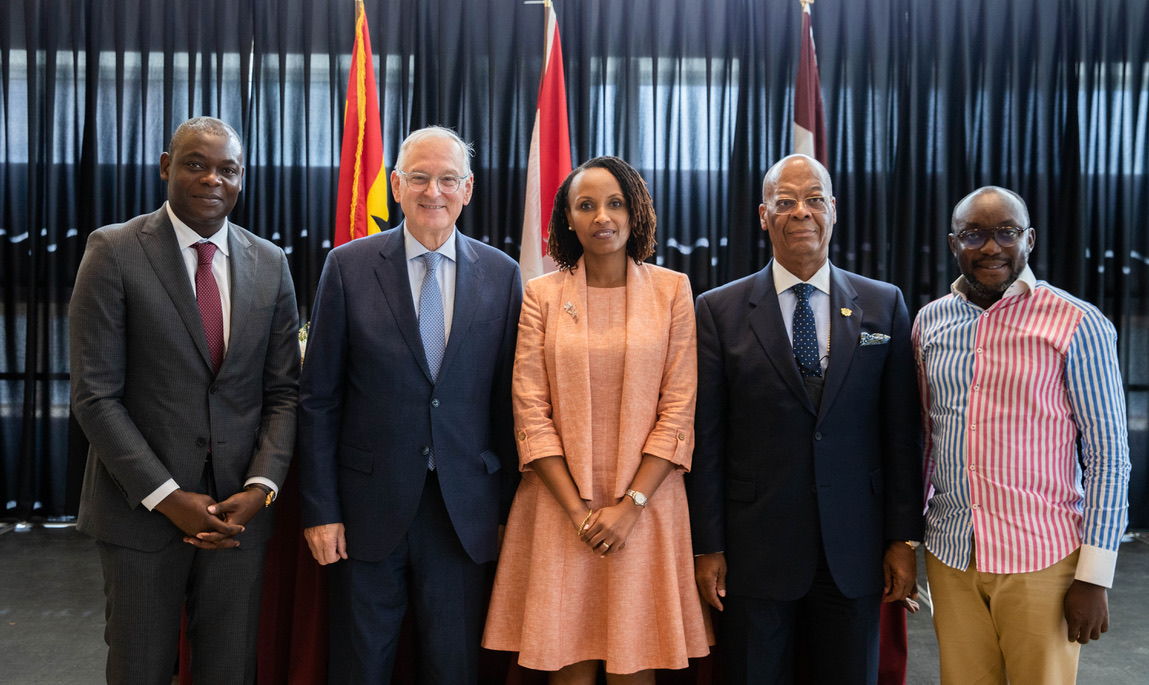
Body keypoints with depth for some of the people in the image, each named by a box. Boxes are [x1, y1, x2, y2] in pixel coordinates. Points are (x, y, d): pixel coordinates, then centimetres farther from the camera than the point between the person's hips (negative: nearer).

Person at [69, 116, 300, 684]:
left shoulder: (269, 264, 6)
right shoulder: (114, 252, -5)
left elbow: (283, 391, 6)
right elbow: (95, 396, -9)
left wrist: (260, 487, -8)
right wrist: (167, 497, -14)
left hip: (239, 510, 3)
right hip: (142, 510, -2)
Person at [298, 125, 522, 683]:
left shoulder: (501, 275, 2)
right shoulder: (348, 266, -1)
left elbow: (508, 399, 5)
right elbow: (319, 399, -1)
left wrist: (508, 504, 4)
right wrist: (320, 510, -4)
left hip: (464, 513, 1)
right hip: (369, 507, -1)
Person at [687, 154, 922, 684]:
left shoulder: (883, 305, 5)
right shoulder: (719, 310, 0)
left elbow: (900, 434, 4)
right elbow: (706, 439, -2)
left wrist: (904, 538, 2)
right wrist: (707, 547, -4)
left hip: (853, 554, 2)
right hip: (754, 554, -1)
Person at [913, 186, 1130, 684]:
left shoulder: (1079, 326, -8)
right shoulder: (929, 321, 5)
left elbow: (1108, 455, -7)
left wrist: (1094, 578, -9)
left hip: (1041, 561, -3)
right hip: (949, 554, 4)